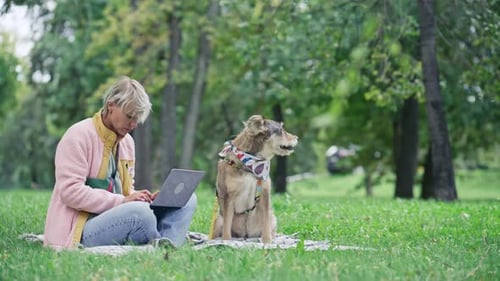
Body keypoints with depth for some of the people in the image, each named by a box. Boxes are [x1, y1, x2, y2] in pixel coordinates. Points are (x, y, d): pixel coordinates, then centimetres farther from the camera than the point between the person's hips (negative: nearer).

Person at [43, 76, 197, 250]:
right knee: (139, 211, -37)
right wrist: (122, 201, -21)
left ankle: (166, 245, -31)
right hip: (80, 230, -9)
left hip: (114, 217, 9)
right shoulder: (79, 136, -9)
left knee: (187, 198, -5)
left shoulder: (127, 141, 16)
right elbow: (70, 192, -18)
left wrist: (143, 199, -2)